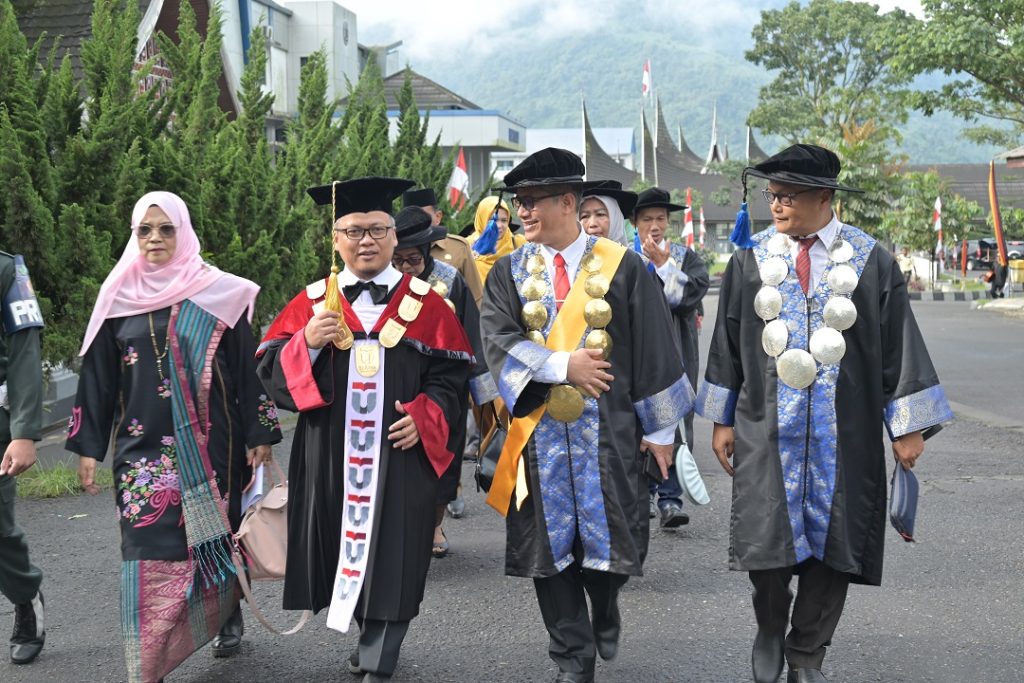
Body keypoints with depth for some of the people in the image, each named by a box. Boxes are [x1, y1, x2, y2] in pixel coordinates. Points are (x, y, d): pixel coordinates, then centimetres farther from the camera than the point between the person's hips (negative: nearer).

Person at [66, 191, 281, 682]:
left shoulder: (219, 293, 0)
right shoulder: (118, 298, 5)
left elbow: (246, 368, 1)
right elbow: (98, 378, 7)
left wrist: (258, 435, -2)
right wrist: (88, 447, 4)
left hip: (209, 444, -1)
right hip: (143, 447, 1)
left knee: (216, 535, 8)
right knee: (149, 551, -5)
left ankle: (227, 615, 35)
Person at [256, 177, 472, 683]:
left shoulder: (425, 305, 3)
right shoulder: (311, 303, 6)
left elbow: (451, 374, 3)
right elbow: (269, 369, 2)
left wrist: (425, 416, -13)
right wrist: (308, 342, -16)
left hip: (400, 455, -2)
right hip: (329, 456, 2)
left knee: (390, 556, -1)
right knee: (344, 546, 9)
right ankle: (372, 640, 31)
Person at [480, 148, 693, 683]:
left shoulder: (622, 267, -1)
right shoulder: (509, 272, 6)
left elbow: (653, 350, 0)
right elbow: (498, 340, -6)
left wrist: (659, 428, -1)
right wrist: (562, 365, -18)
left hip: (609, 432, -2)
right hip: (540, 433, 2)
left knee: (611, 538, 4)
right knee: (552, 544, 5)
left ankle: (604, 617, 36)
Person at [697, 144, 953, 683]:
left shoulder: (872, 261, -2)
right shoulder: (750, 261, 3)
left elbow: (899, 344, 0)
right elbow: (727, 344, 8)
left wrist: (908, 426, -1)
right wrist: (722, 419, 7)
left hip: (844, 433, 0)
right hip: (767, 428, 1)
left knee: (832, 540, 5)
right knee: (765, 538, -2)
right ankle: (770, 629, 28)